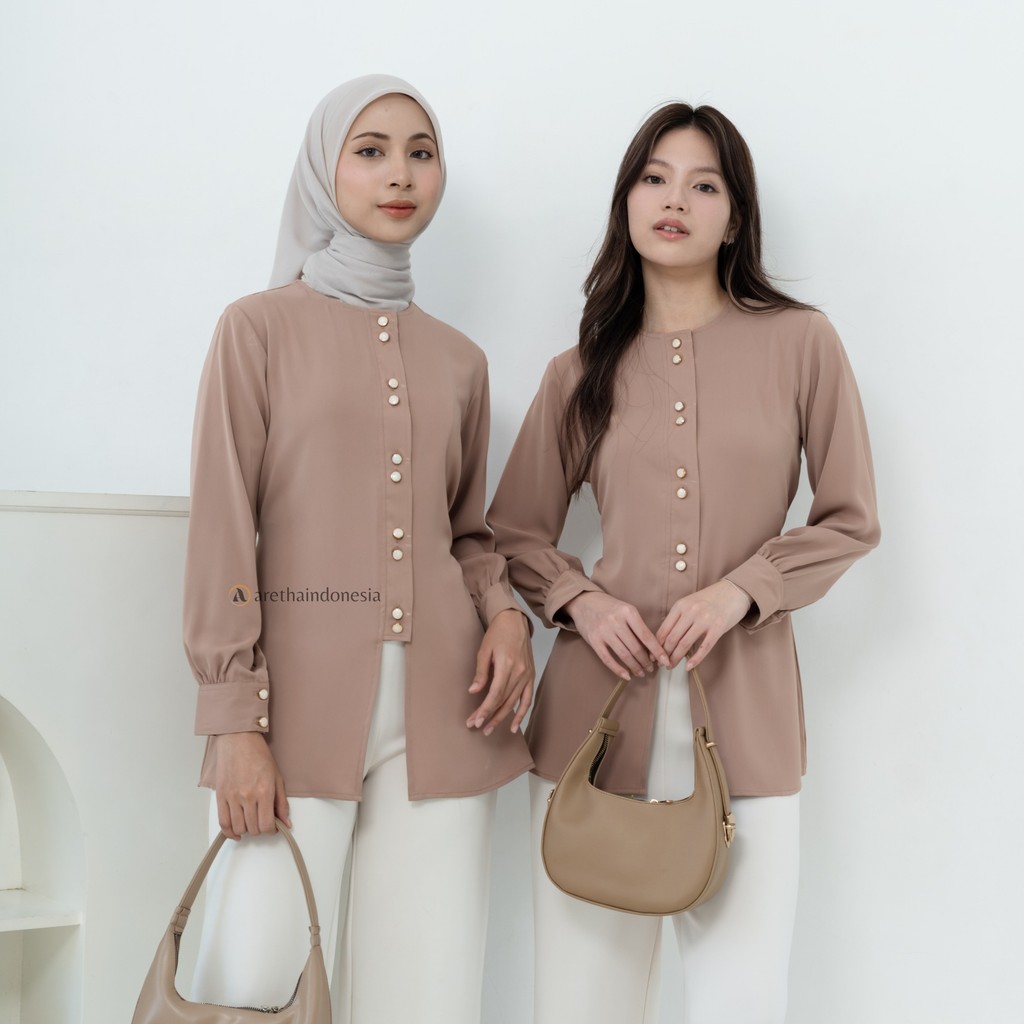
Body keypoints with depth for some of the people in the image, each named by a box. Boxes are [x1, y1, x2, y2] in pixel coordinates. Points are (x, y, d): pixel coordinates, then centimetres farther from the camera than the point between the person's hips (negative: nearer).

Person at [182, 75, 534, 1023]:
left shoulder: (458, 359, 16)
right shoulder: (260, 327, 4)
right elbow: (223, 532, -3)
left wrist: (504, 612, 0)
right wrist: (236, 718, -9)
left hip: (439, 706, 4)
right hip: (302, 696, -3)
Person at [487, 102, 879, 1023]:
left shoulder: (799, 341, 4)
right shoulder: (580, 372, 10)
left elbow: (850, 519, 6)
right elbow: (516, 532, 15)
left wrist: (740, 590, -9)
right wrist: (578, 600, -4)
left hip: (745, 708, -1)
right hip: (597, 704, 2)